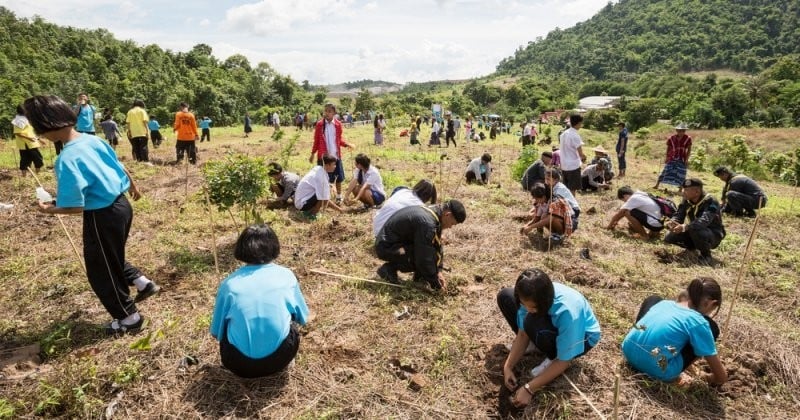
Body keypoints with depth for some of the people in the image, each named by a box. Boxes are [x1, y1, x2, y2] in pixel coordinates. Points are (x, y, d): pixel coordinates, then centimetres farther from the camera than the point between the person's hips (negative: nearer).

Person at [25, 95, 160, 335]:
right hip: (121, 205, 8)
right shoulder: (92, 140, -2)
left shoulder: (67, 160, -25)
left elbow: (75, 208, -23)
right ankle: (143, 283, 32)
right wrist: (133, 187, 30)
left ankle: (129, 318, 27)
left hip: (102, 216, -8)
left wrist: (50, 210, -3)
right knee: (111, 258, 30)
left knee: (101, 270, 13)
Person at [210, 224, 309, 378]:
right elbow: (302, 318, 16)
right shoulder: (286, 275, 2)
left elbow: (217, 332, 12)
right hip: (279, 358, 0)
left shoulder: (229, 283, 1)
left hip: (239, 364, 1)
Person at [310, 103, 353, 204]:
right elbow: (316, 141, 3)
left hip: (336, 155, 2)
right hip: (323, 156, -1)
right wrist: (312, 154, 2)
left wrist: (347, 144, -7)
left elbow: (339, 140, 10)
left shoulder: (338, 124, 1)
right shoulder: (319, 124, -3)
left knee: (339, 176, 7)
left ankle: (339, 196, 22)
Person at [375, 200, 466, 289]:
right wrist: (436, 284, -14)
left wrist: (438, 271, 4)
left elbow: (437, 244, 10)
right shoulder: (427, 222, -29)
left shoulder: (434, 211, 0)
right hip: (386, 247, -9)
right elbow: (425, 258, -26)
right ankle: (389, 268, -7)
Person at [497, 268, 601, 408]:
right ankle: (535, 343, 5)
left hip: (582, 336, -6)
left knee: (533, 325, -38)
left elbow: (563, 362, -31)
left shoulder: (567, 312, -41)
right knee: (505, 296, -10)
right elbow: (522, 333, -13)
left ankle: (554, 357, -7)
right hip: (552, 322, 6)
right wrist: (508, 367, -23)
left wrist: (529, 388, -32)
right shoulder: (530, 298, -26)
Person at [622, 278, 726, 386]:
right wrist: (708, 377, 24)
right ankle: (672, 375, 7)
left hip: (629, 352, 5)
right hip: (655, 370, -5)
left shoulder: (664, 302, 10)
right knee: (711, 327, 8)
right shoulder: (698, 323, -5)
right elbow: (722, 377, 1)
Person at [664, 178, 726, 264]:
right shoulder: (686, 200, -4)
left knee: (695, 229, -39)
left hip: (713, 235, -6)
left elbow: (704, 221, -40)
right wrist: (671, 222, -33)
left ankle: (706, 254, -12)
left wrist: (684, 227, -55)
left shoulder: (710, 202, -25)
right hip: (694, 233, 7)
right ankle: (692, 247, 15)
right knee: (669, 237, -13)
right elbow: (678, 215, -8)